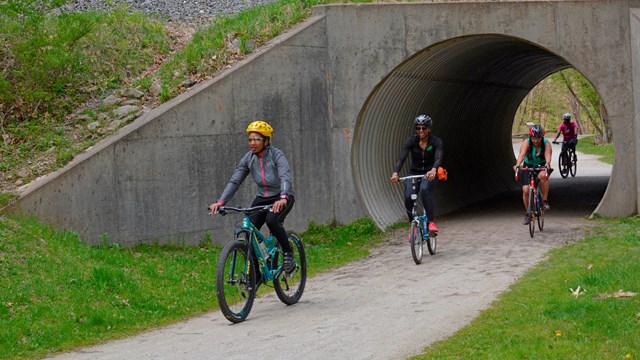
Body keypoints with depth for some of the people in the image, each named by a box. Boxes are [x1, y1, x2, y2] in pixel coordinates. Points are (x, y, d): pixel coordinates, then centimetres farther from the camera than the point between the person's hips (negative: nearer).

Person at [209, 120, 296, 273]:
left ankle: (288, 253, -10)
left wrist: (283, 198, -55)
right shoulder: (248, 158, -6)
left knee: (272, 220, -33)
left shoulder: (276, 155, -20)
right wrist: (221, 201, -24)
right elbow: (234, 181, -9)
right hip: (262, 198, 5)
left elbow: (286, 177, -35)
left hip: (282, 198, -5)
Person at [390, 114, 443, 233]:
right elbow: (401, 158, -20)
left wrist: (433, 170, -52)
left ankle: (432, 222, -26)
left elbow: (438, 158, -29)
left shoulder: (436, 142, -12)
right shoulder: (411, 141, -8)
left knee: (424, 190, -35)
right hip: (414, 173, 2)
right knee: (408, 197, -23)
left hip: (429, 175, -2)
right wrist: (395, 173, -40)